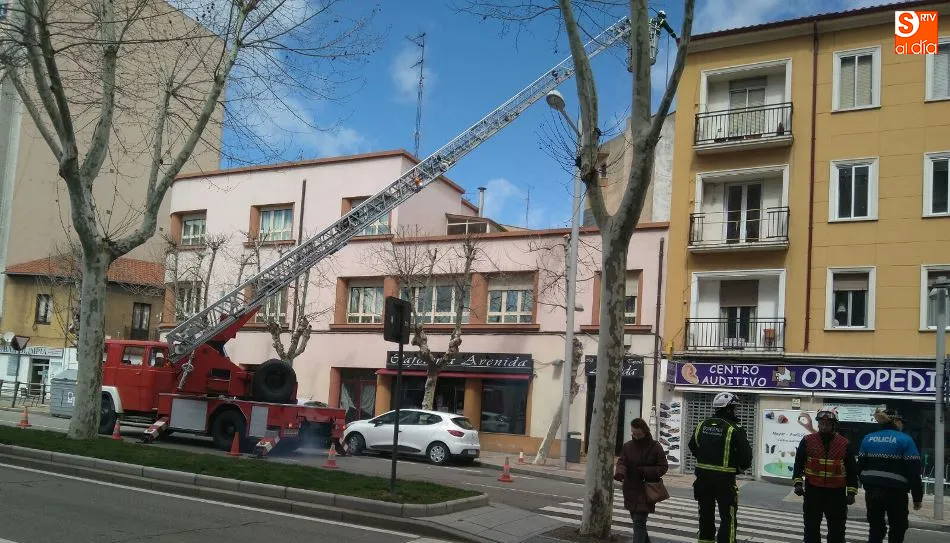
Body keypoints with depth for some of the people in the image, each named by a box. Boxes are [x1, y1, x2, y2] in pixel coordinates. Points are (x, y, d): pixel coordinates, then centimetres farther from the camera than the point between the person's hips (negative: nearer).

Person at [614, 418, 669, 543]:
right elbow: (621, 462, 2)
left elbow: (663, 467, -4)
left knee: (639, 522, -11)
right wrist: (620, 473, -21)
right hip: (630, 490, 5)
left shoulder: (655, 447, -7)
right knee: (636, 520, 17)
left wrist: (645, 471, -18)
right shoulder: (627, 446, 4)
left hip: (646, 491, -5)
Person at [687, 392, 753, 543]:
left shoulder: (701, 426, 3)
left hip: (703, 477, 6)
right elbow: (746, 455, -14)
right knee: (728, 519, 2)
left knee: (706, 515, 19)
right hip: (724, 479, -6)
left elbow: (692, 448, 14)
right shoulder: (735, 429, -15)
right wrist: (740, 468, 6)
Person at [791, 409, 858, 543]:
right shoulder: (807, 441, -1)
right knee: (811, 527, 9)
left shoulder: (845, 444, -1)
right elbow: (799, 464, 2)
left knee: (837, 529, 9)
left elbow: (852, 470, 3)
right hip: (813, 490, 0)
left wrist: (851, 492, -1)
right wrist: (798, 483, -9)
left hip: (836, 493, 0)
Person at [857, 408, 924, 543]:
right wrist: (917, 497, -5)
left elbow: (860, 466, 11)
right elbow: (914, 471, -11)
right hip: (895, 491, -4)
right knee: (898, 528, 9)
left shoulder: (867, 438, 8)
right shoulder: (905, 440, -7)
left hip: (872, 490, 5)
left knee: (875, 528, 15)